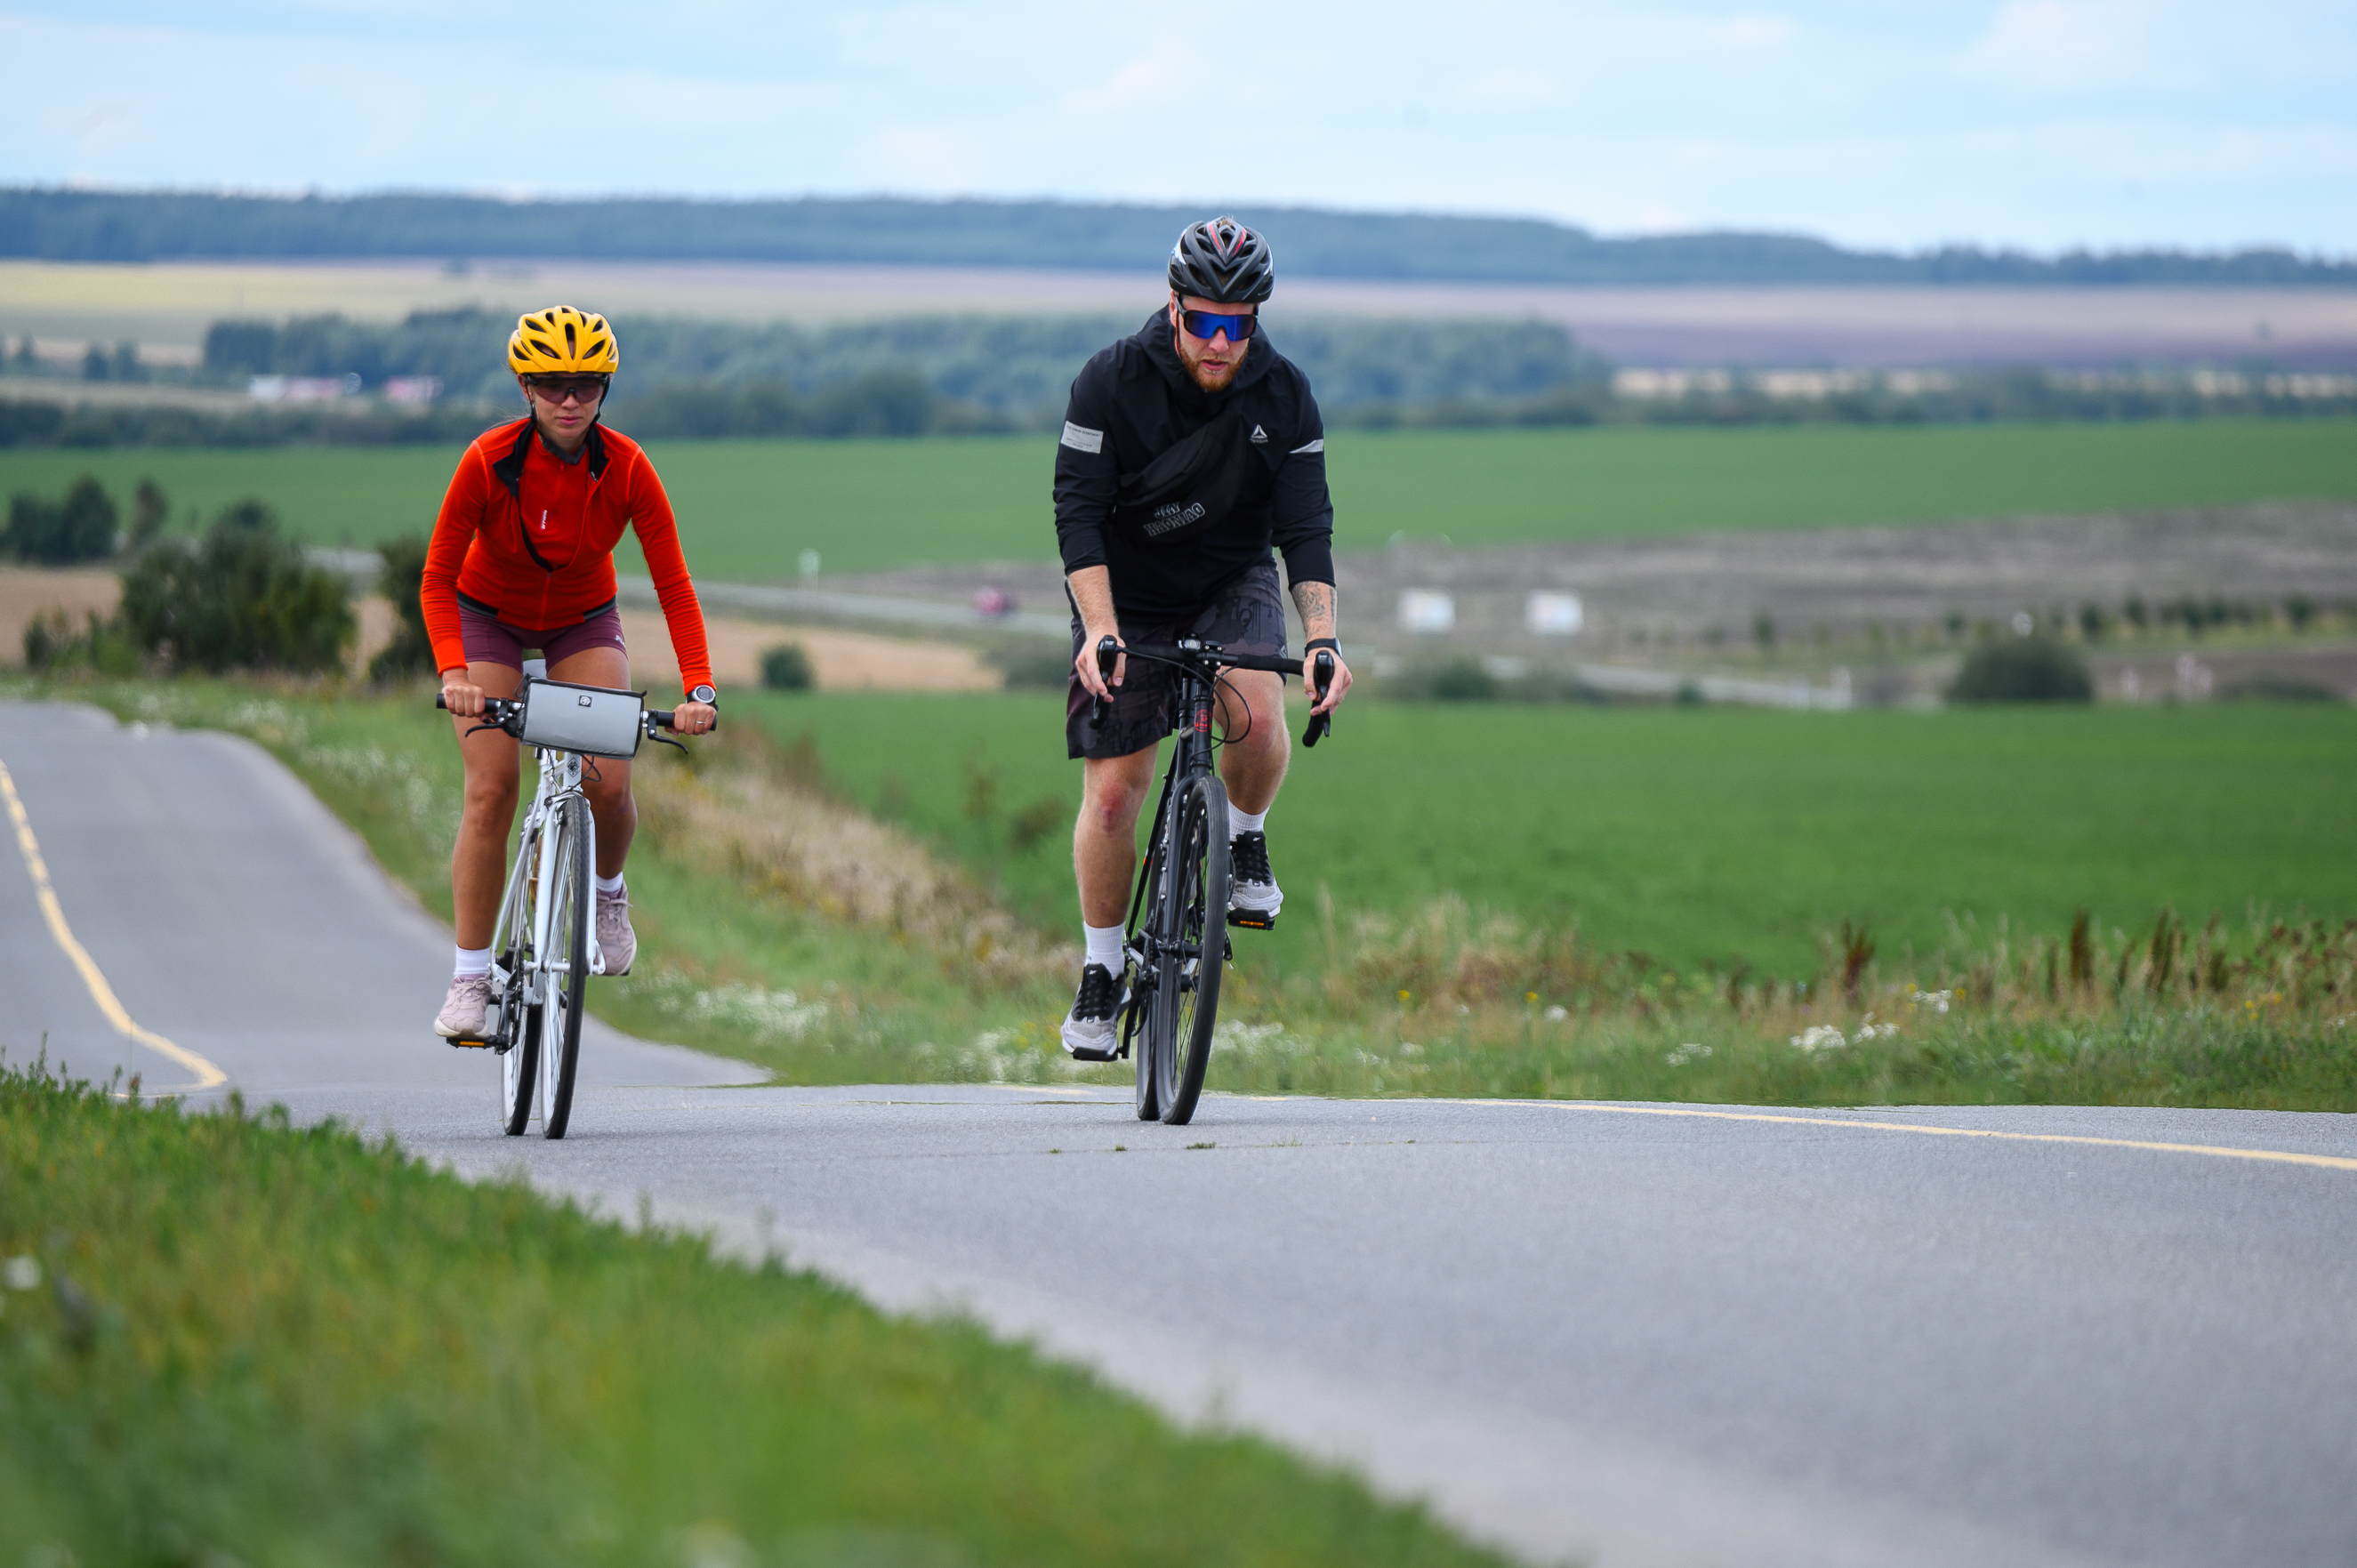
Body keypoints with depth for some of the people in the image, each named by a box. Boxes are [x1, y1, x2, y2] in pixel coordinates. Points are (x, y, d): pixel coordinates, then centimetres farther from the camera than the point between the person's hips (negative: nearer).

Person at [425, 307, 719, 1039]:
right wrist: (453, 673, -39)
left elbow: (673, 585, -21)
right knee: (491, 792, -15)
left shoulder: (626, 469, -24)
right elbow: (438, 578, -24)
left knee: (608, 786, -17)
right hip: (488, 620, -1)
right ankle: (470, 978, -7)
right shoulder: (489, 462, -28)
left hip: (582, 624, 1)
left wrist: (698, 688, -33)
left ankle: (608, 889, 18)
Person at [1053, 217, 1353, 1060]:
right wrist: (1101, 630, -34)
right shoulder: (1111, 382, -20)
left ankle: (1245, 841, 0)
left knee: (1257, 714, -30)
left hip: (1234, 581, 1)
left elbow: (1306, 525, -17)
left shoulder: (1284, 395, -15)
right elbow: (1079, 513, -22)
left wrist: (1322, 637, -31)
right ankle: (1100, 971, 12)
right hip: (1126, 594, -1)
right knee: (1112, 790, -5)